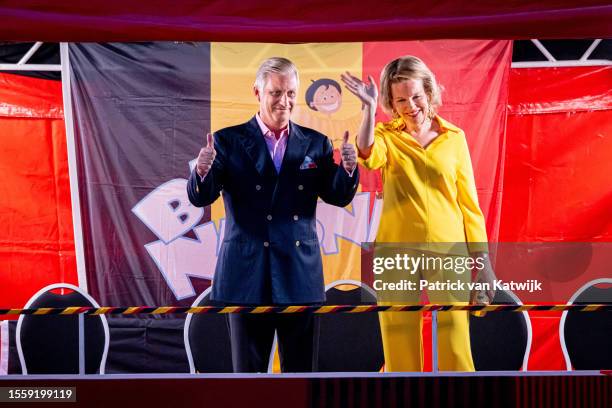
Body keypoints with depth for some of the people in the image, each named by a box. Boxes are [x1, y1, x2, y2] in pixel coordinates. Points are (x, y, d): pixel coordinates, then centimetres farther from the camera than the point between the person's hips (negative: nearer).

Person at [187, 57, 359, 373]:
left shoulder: (316, 143, 7)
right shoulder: (228, 141, 0)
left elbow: (339, 197, 2)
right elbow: (200, 198, -5)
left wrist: (348, 168, -18)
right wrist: (203, 171, -27)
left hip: (301, 278, 2)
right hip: (247, 276, -2)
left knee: (301, 369, 10)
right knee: (248, 369, 9)